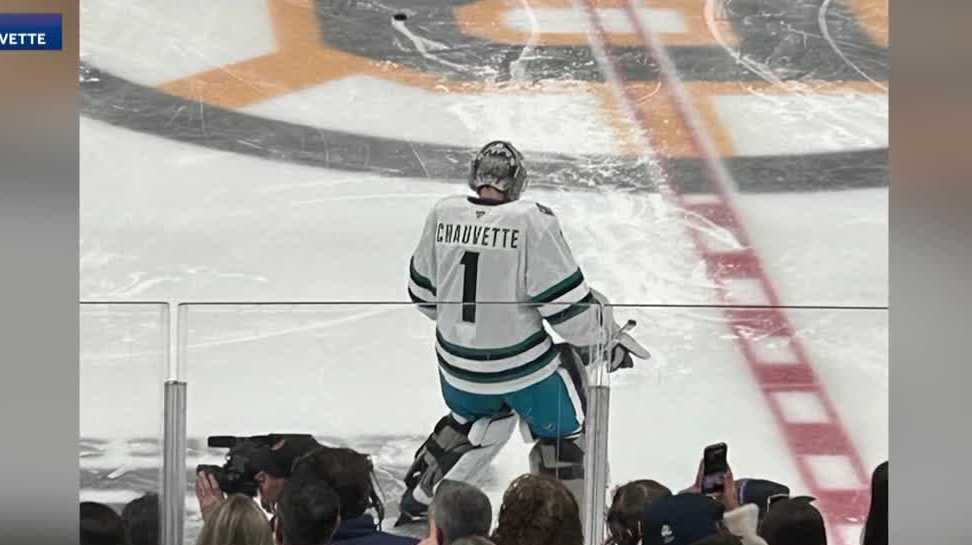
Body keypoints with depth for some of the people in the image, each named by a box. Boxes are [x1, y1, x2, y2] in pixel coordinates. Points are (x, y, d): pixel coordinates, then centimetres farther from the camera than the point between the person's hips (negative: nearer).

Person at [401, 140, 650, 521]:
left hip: (457, 360, 5)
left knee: (476, 420, 33)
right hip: (520, 362, -5)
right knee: (562, 429, 14)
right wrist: (606, 340, -2)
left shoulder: (442, 214, -5)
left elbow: (422, 291, 8)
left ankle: (417, 501, 38)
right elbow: (564, 300, -18)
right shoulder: (532, 221, -19)